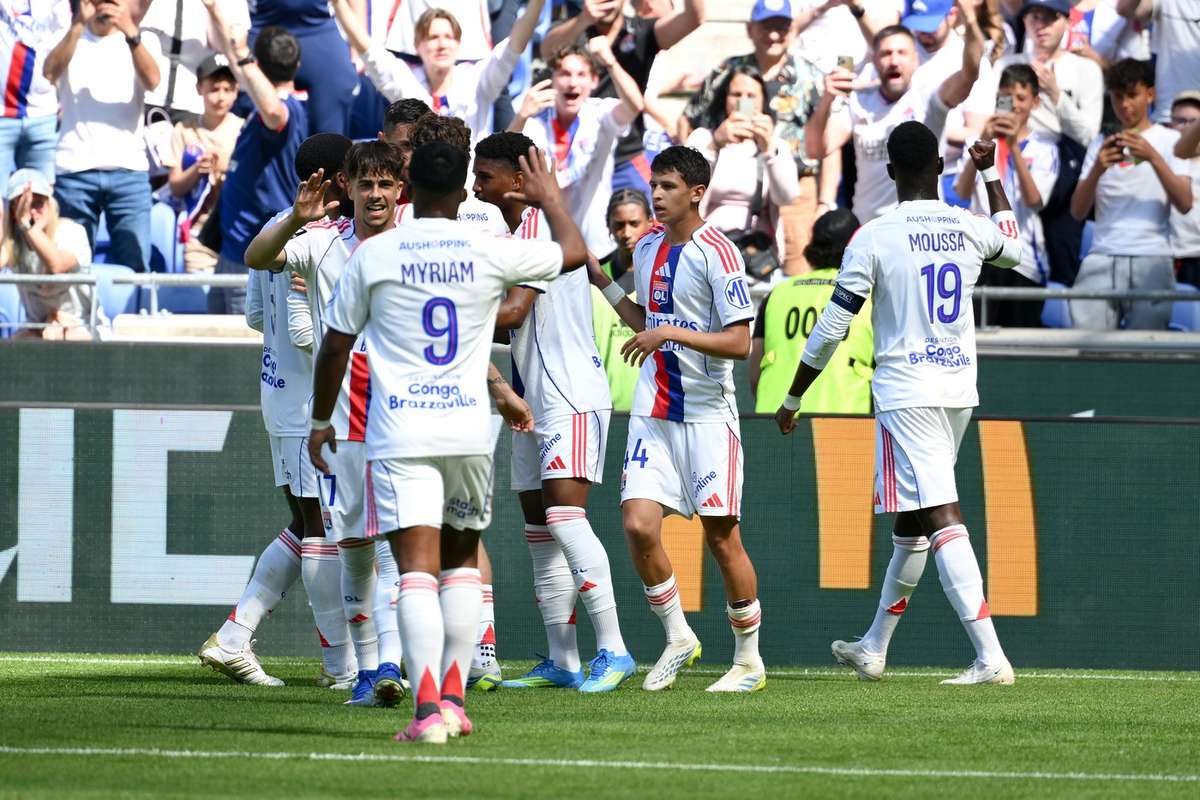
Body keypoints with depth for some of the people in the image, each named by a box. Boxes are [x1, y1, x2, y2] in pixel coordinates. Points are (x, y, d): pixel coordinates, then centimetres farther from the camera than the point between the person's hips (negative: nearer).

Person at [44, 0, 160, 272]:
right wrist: (78, 25, -20)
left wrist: (132, 33, -25)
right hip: (75, 169, 0)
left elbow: (152, 81, -10)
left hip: (129, 169, 0)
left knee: (135, 265, -7)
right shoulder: (71, 40, 11)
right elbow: (50, 73, -10)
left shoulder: (137, 42, 10)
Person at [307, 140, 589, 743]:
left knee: (417, 568, -8)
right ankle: (453, 699, 13)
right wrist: (550, 200, 36)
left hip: (399, 433, -2)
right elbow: (574, 252, 17)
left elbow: (334, 347, 6)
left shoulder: (373, 255, -2)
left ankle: (428, 710, -22)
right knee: (461, 559, 19)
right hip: (469, 429, 2)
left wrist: (321, 422, 20)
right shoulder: (489, 252, 0)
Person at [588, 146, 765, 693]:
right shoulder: (647, 248, 10)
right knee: (638, 525, -8)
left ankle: (749, 659, 13)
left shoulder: (716, 253, -12)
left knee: (721, 536, -1)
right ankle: (677, 637, 10)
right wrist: (602, 282, 17)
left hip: (707, 414, -6)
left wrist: (671, 334, -23)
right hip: (653, 410, 6)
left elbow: (739, 342, -16)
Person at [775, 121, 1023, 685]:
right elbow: (1013, 247, 31)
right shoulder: (969, 230, 4)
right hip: (959, 390, 6)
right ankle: (874, 649, 32)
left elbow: (832, 328, -7)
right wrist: (991, 173, 39)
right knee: (911, 522, 19)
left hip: (906, 393, -6)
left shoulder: (875, 237, -10)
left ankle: (990, 657, -25)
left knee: (940, 519, -13)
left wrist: (792, 399, 5)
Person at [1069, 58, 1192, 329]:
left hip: (1152, 259, -2)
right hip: (1103, 257, 2)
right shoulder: (1101, 144, 18)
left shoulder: (1169, 140, 10)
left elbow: (1184, 204, -2)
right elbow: (1078, 211, 10)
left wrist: (1153, 158, -13)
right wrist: (1097, 170, -7)